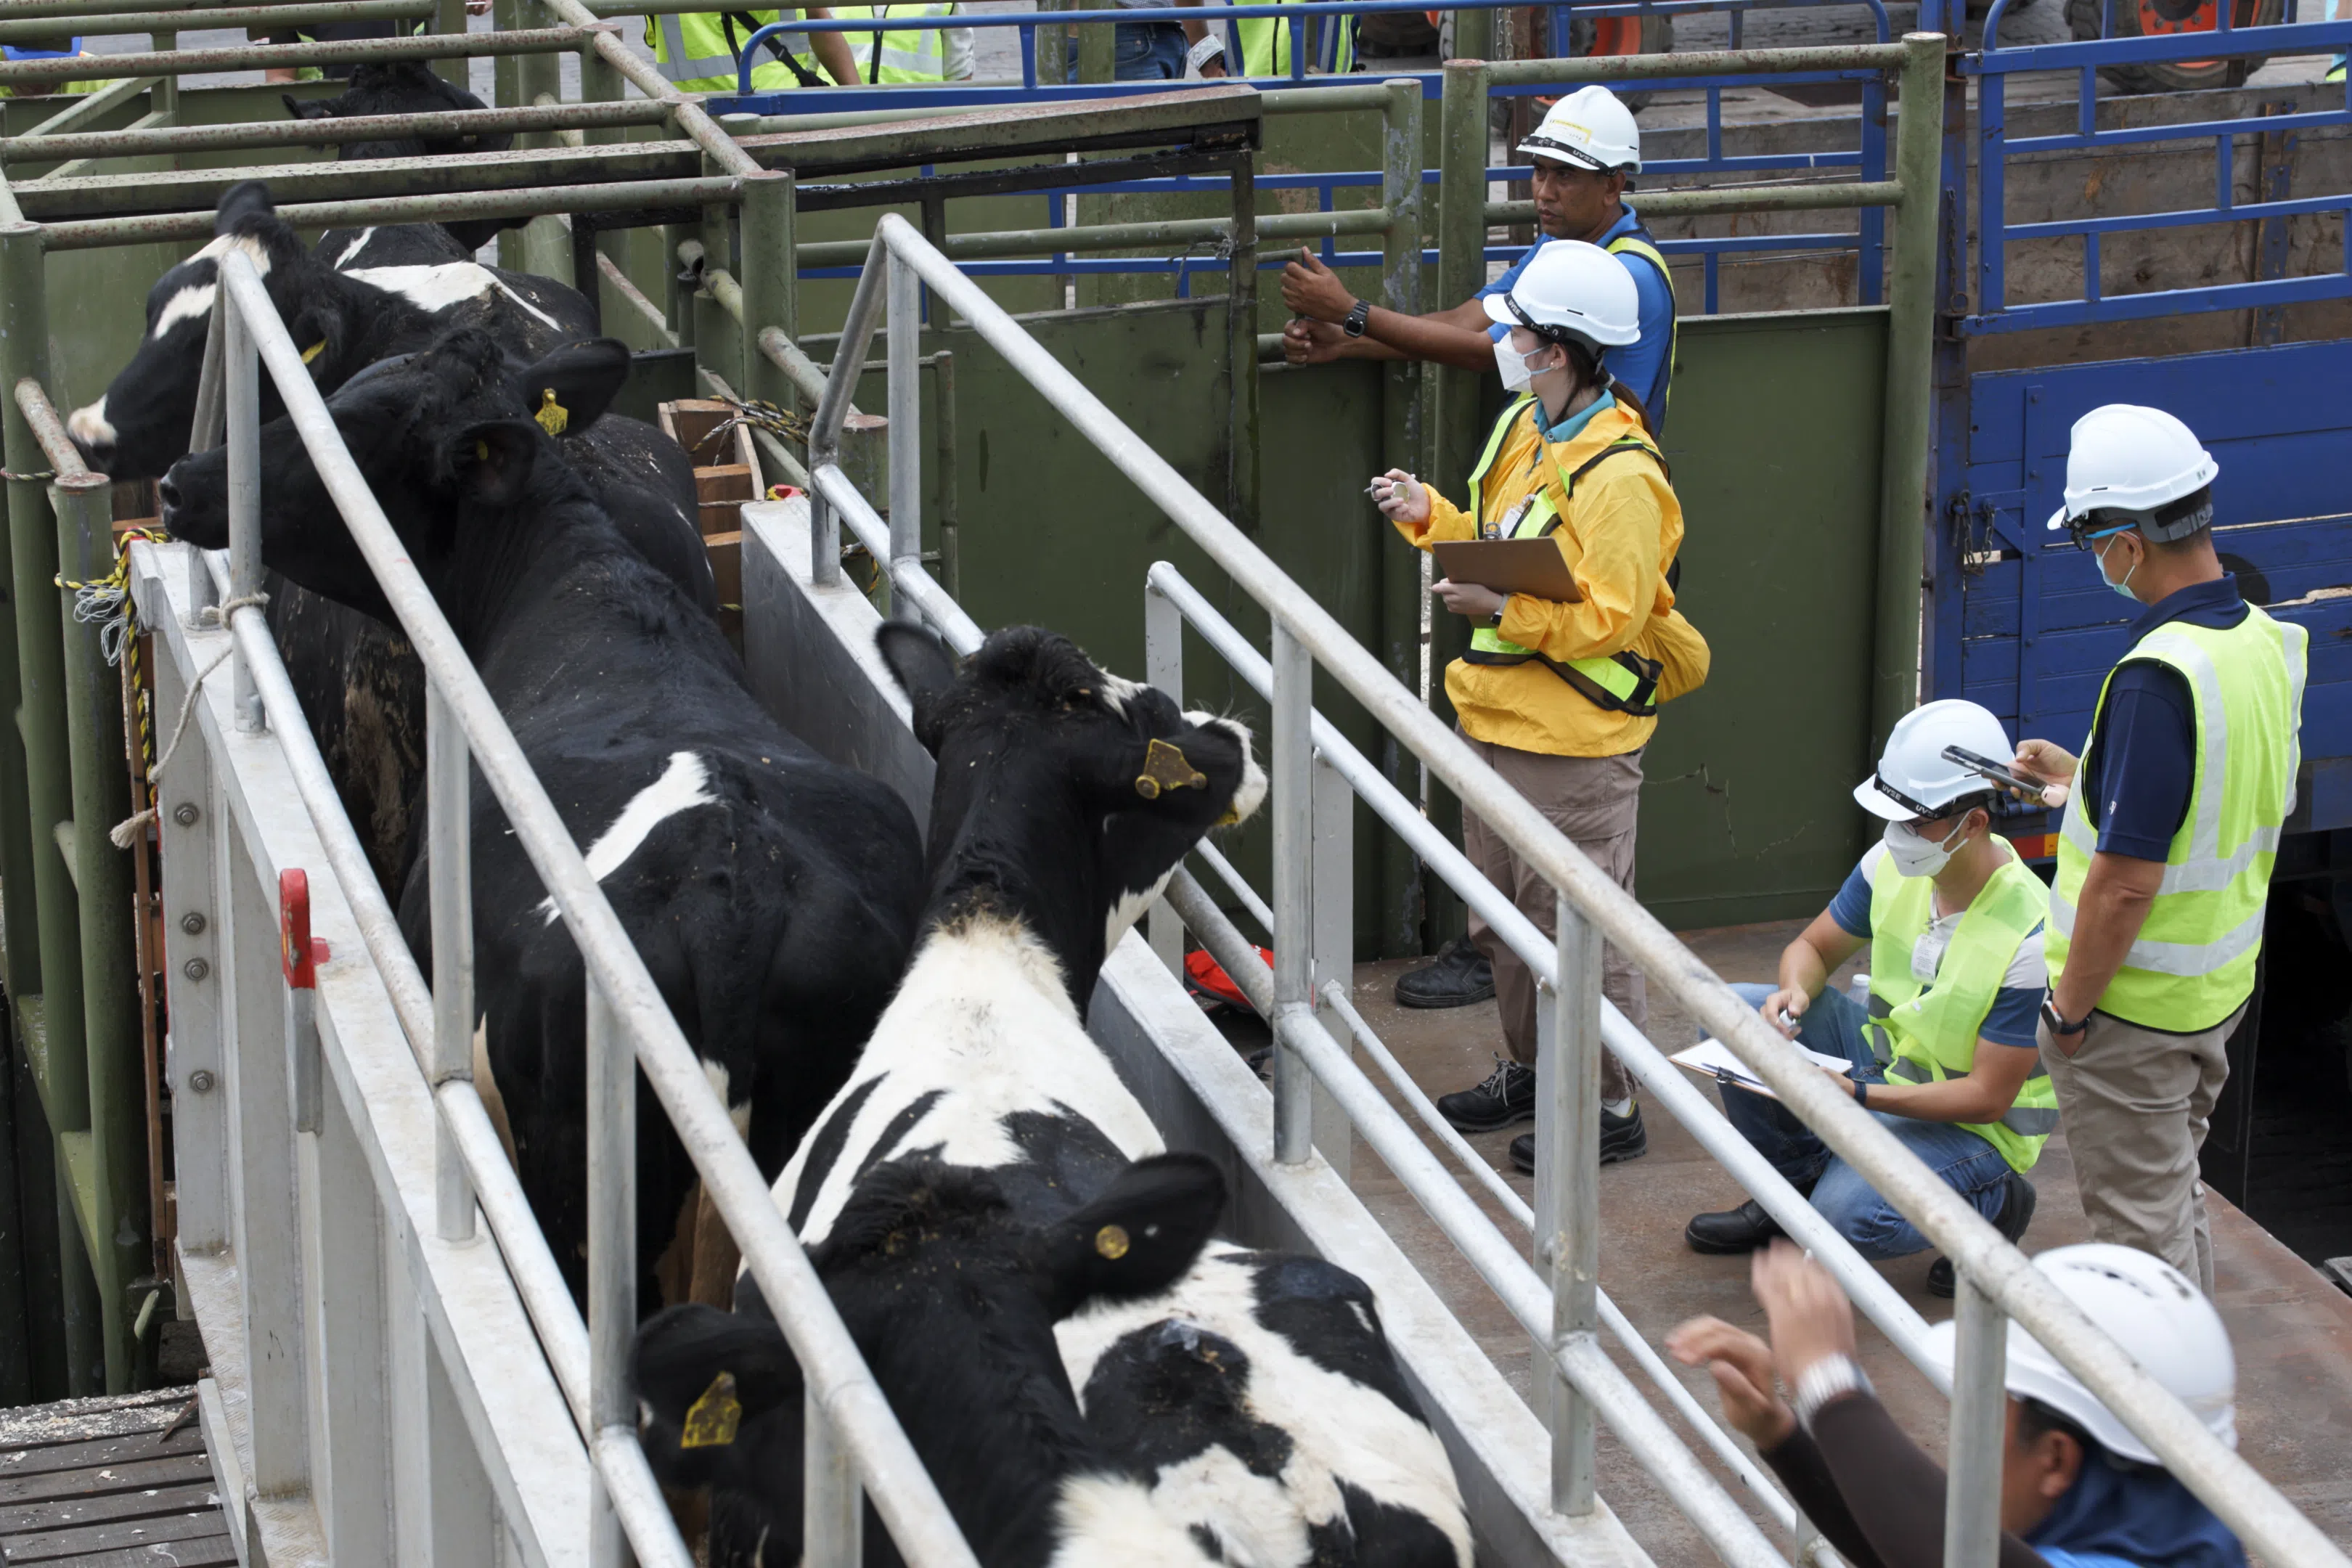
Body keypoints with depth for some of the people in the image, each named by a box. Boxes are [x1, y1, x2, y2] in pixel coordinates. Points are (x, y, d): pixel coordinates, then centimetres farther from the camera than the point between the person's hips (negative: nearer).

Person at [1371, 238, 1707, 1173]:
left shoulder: (1620, 475, -22)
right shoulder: (1522, 430, 8)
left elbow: (1609, 616, -25)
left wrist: (1504, 608, -28)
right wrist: (1430, 516, 7)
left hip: (1577, 743, -10)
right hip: (1500, 721, 10)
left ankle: (1613, 1107, 11)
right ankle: (1530, 1072, 36)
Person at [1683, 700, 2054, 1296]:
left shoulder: (2028, 934, -29)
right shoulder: (1893, 866, -10)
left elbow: (1987, 1097, -25)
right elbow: (1814, 946, 7)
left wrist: (1856, 1095, -33)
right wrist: (1795, 991, -18)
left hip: (1971, 1126, -7)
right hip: (1884, 1053, 7)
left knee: (1850, 1216, -31)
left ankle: (1990, 1203, 0)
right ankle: (1797, 1183, 8)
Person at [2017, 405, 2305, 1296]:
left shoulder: (2159, 677, -29)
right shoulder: (2268, 643, -1)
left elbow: (2127, 879, -28)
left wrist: (2068, 1008, -16)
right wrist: (2084, 776, 20)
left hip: (2133, 1006, -9)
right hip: (2220, 986, 9)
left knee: (2142, 1225, 4)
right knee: (2176, 1198, 23)